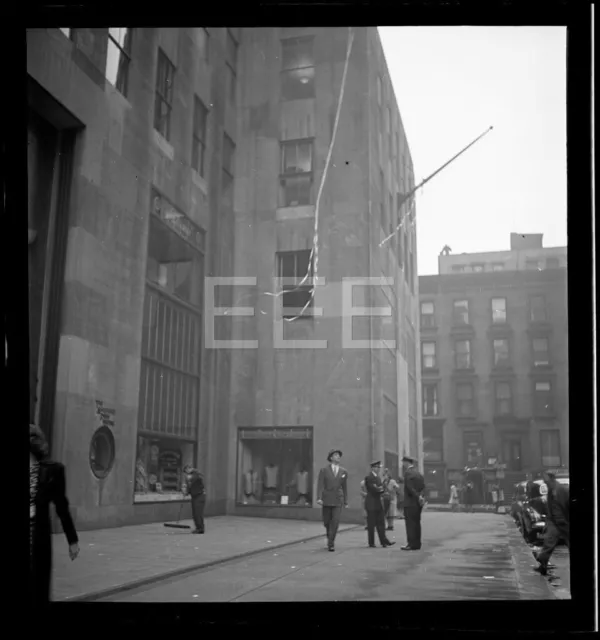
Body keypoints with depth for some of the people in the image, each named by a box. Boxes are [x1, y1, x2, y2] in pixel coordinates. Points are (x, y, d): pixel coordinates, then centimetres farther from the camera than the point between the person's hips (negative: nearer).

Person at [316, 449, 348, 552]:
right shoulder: (324, 470, 1)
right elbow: (320, 485, -6)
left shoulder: (344, 472, 7)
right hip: (326, 500, -1)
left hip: (338, 500, 1)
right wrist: (319, 498, -17)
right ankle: (330, 537, 36)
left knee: (335, 521, -13)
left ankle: (331, 543, -7)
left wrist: (346, 501, 10)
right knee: (327, 522, 8)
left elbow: (344, 487, 11)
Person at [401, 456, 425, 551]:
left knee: (410, 524, -5)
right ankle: (417, 544, 15)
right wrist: (420, 496, 4)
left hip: (410, 503, -9)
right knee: (416, 523, 12)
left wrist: (418, 497, -14)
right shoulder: (417, 472, 14)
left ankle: (412, 544, -6)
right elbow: (423, 485, 13)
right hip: (418, 503, 9)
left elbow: (410, 487, -19)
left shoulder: (408, 472, -13)